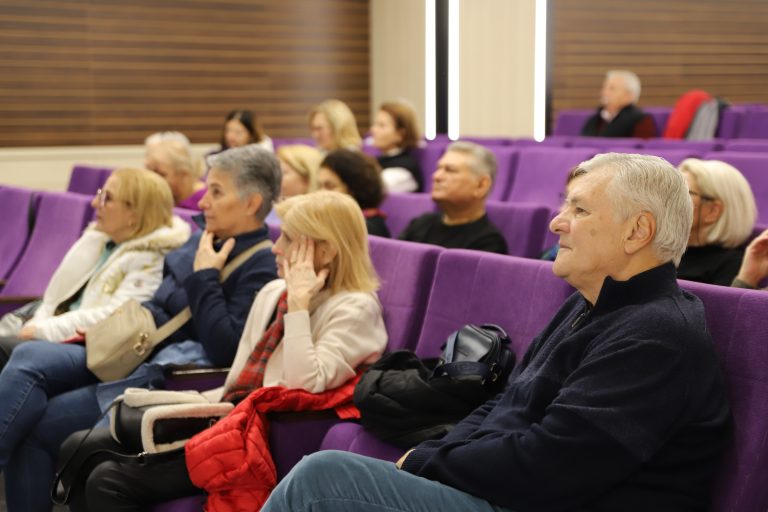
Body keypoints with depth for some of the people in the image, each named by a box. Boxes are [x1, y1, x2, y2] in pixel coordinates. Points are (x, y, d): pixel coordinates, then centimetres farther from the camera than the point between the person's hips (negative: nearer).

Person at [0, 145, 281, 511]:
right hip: (129, 357, 8)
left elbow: (225, 349, -21)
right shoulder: (204, 241, 15)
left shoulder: (261, 268, -10)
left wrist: (204, 277, -15)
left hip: (172, 379, -8)